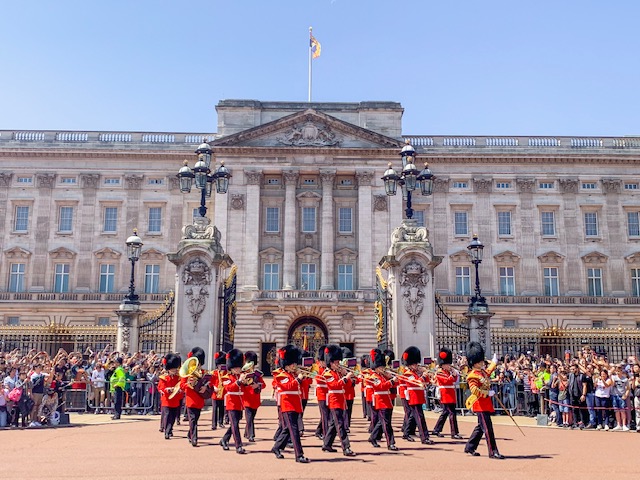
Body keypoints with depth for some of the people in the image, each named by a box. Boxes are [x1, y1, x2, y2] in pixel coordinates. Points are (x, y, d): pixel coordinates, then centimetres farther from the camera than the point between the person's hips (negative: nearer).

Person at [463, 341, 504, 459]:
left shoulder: (483, 372, 15)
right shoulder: (472, 376, -14)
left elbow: (489, 371, 39)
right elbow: (474, 390, -27)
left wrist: (494, 362, 50)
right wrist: (488, 393, -21)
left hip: (486, 404, 10)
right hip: (480, 404, -10)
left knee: (480, 427, 16)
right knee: (488, 428, -9)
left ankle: (469, 447, 26)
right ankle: (493, 452, -7)